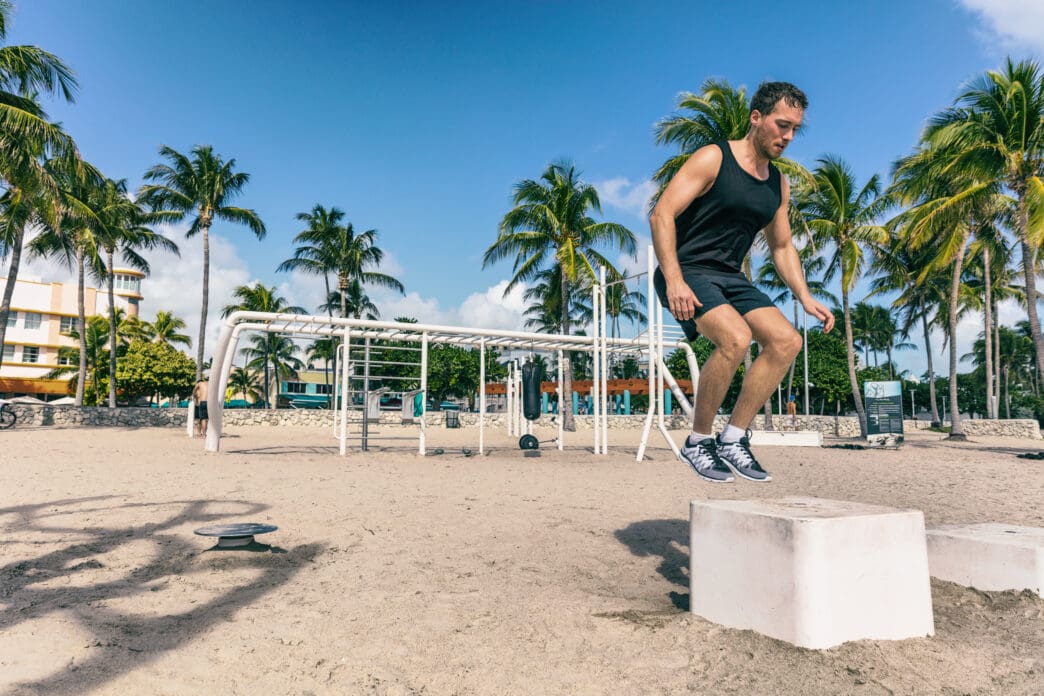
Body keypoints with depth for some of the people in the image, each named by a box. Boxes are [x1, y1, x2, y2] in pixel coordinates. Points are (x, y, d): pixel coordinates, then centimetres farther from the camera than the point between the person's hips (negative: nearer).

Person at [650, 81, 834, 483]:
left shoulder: (778, 184, 14)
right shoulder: (713, 159, -8)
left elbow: (782, 247, 22)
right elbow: (661, 215, -16)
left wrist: (806, 299, 9)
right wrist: (674, 281, -27)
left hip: (730, 278, 8)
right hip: (686, 273, -7)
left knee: (786, 341, -10)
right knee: (736, 337, -30)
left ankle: (733, 439, -1)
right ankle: (698, 441, -11)